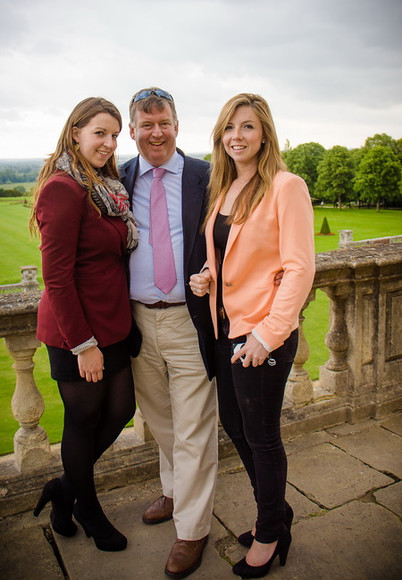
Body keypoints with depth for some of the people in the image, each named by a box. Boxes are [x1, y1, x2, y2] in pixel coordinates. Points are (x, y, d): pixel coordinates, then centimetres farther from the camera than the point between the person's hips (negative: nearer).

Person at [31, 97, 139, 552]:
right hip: (77, 334, -8)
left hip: (112, 326, 9)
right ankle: (87, 510, 37)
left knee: (120, 409, 17)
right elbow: (57, 276, -19)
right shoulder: (64, 189, -17)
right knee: (83, 421, 11)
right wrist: (83, 344, -17)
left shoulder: (106, 186, 10)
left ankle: (65, 488, 40)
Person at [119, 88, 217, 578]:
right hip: (138, 319, 4)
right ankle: (174, 492, 45)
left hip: (189, 321, -3)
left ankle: (192, 529, 24)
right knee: (159, 420, 21)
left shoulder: (204, 178, -2)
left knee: (193, 429, 5)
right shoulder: (118, 182, 6)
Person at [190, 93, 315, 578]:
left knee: (260, 435, 8)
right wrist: (207, 277, 0)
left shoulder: (285, 187, -12)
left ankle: (269, 533, 34)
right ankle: (275, 513, 42)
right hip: (227, 326, 8)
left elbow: (299, 268, -16)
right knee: (234, 425, 18)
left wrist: (268, 334, -20)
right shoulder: (222, 189, 11)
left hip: (263, 333, -8)